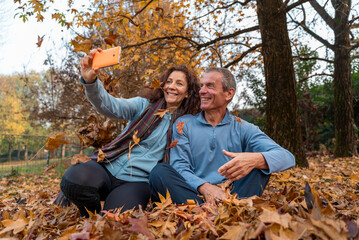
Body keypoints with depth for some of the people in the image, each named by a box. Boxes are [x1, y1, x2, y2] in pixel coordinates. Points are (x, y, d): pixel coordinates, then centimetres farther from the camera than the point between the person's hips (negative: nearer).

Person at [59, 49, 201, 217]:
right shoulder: (144, 105, 5)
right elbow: (111, 106, -13)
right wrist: (90, 82, -31)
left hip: (137, 181, 0)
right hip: (108, 168, 1)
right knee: (73, 180, -31)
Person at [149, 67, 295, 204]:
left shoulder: (242, 129, 6)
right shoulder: (184, 124, 9)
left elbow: (286, 157, -6)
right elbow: (179, 167, -2)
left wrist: (256, 159, -31)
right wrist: (204, 186, -24)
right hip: (193, 194, 0)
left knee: (261, 164, -17)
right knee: (160, 171, -24)